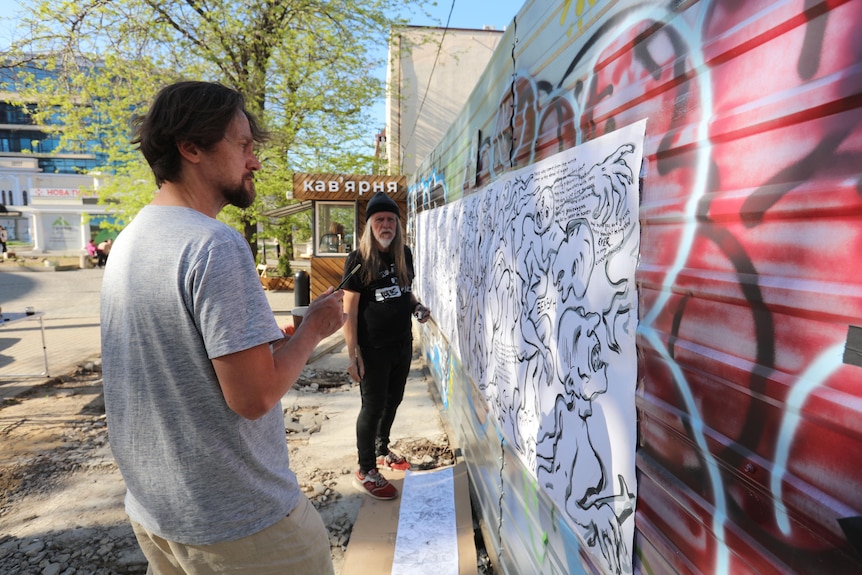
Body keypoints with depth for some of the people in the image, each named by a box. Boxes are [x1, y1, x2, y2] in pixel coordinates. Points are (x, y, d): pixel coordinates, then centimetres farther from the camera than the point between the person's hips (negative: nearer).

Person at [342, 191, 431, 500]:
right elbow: (349, 310, -14)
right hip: (373, 348, -6)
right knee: (373, 406, 3)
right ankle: (365, 471, 20)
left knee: (393, 400, 19)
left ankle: (382, 450, 41)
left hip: (402, 343, 6)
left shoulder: (404, 254, 4)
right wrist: (353, 354, -18)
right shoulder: (359, 259, -13)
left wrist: (417, 306, -2)